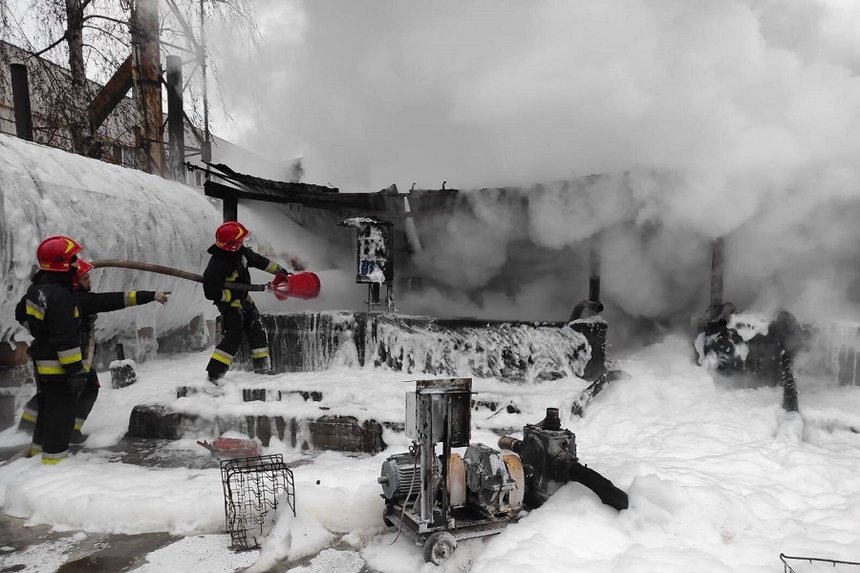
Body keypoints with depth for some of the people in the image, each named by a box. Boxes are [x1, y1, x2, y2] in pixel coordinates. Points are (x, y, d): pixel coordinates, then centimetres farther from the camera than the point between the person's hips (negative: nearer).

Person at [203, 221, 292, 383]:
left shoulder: (240, 251, -9)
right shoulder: (216, 267, -30)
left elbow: (259, 261, 8)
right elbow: (211, 293, -25)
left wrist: (279, 270, 12)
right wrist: (233, 294, -24)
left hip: (242, 299, 8)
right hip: (228, 303, -8)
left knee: (257, 330, 12)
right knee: (233, 336, -15)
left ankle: (262, 366, 24)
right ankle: (214, 374, -9)